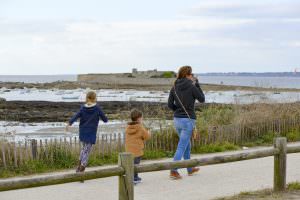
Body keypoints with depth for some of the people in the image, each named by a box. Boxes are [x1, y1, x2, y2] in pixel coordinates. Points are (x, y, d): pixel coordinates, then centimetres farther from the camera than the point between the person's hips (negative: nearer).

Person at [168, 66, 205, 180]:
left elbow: (170, 104, 3)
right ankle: (173, 171, -11)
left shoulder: (174, 87, 3)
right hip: (188, 120, -7)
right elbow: (202, 99, 1)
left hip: (177, 119, 7)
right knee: (182, 146, -5)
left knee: (187, 145, 21)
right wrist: (197, 84, 5)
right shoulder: (192, 87, -13)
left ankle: (190, 169, 32)